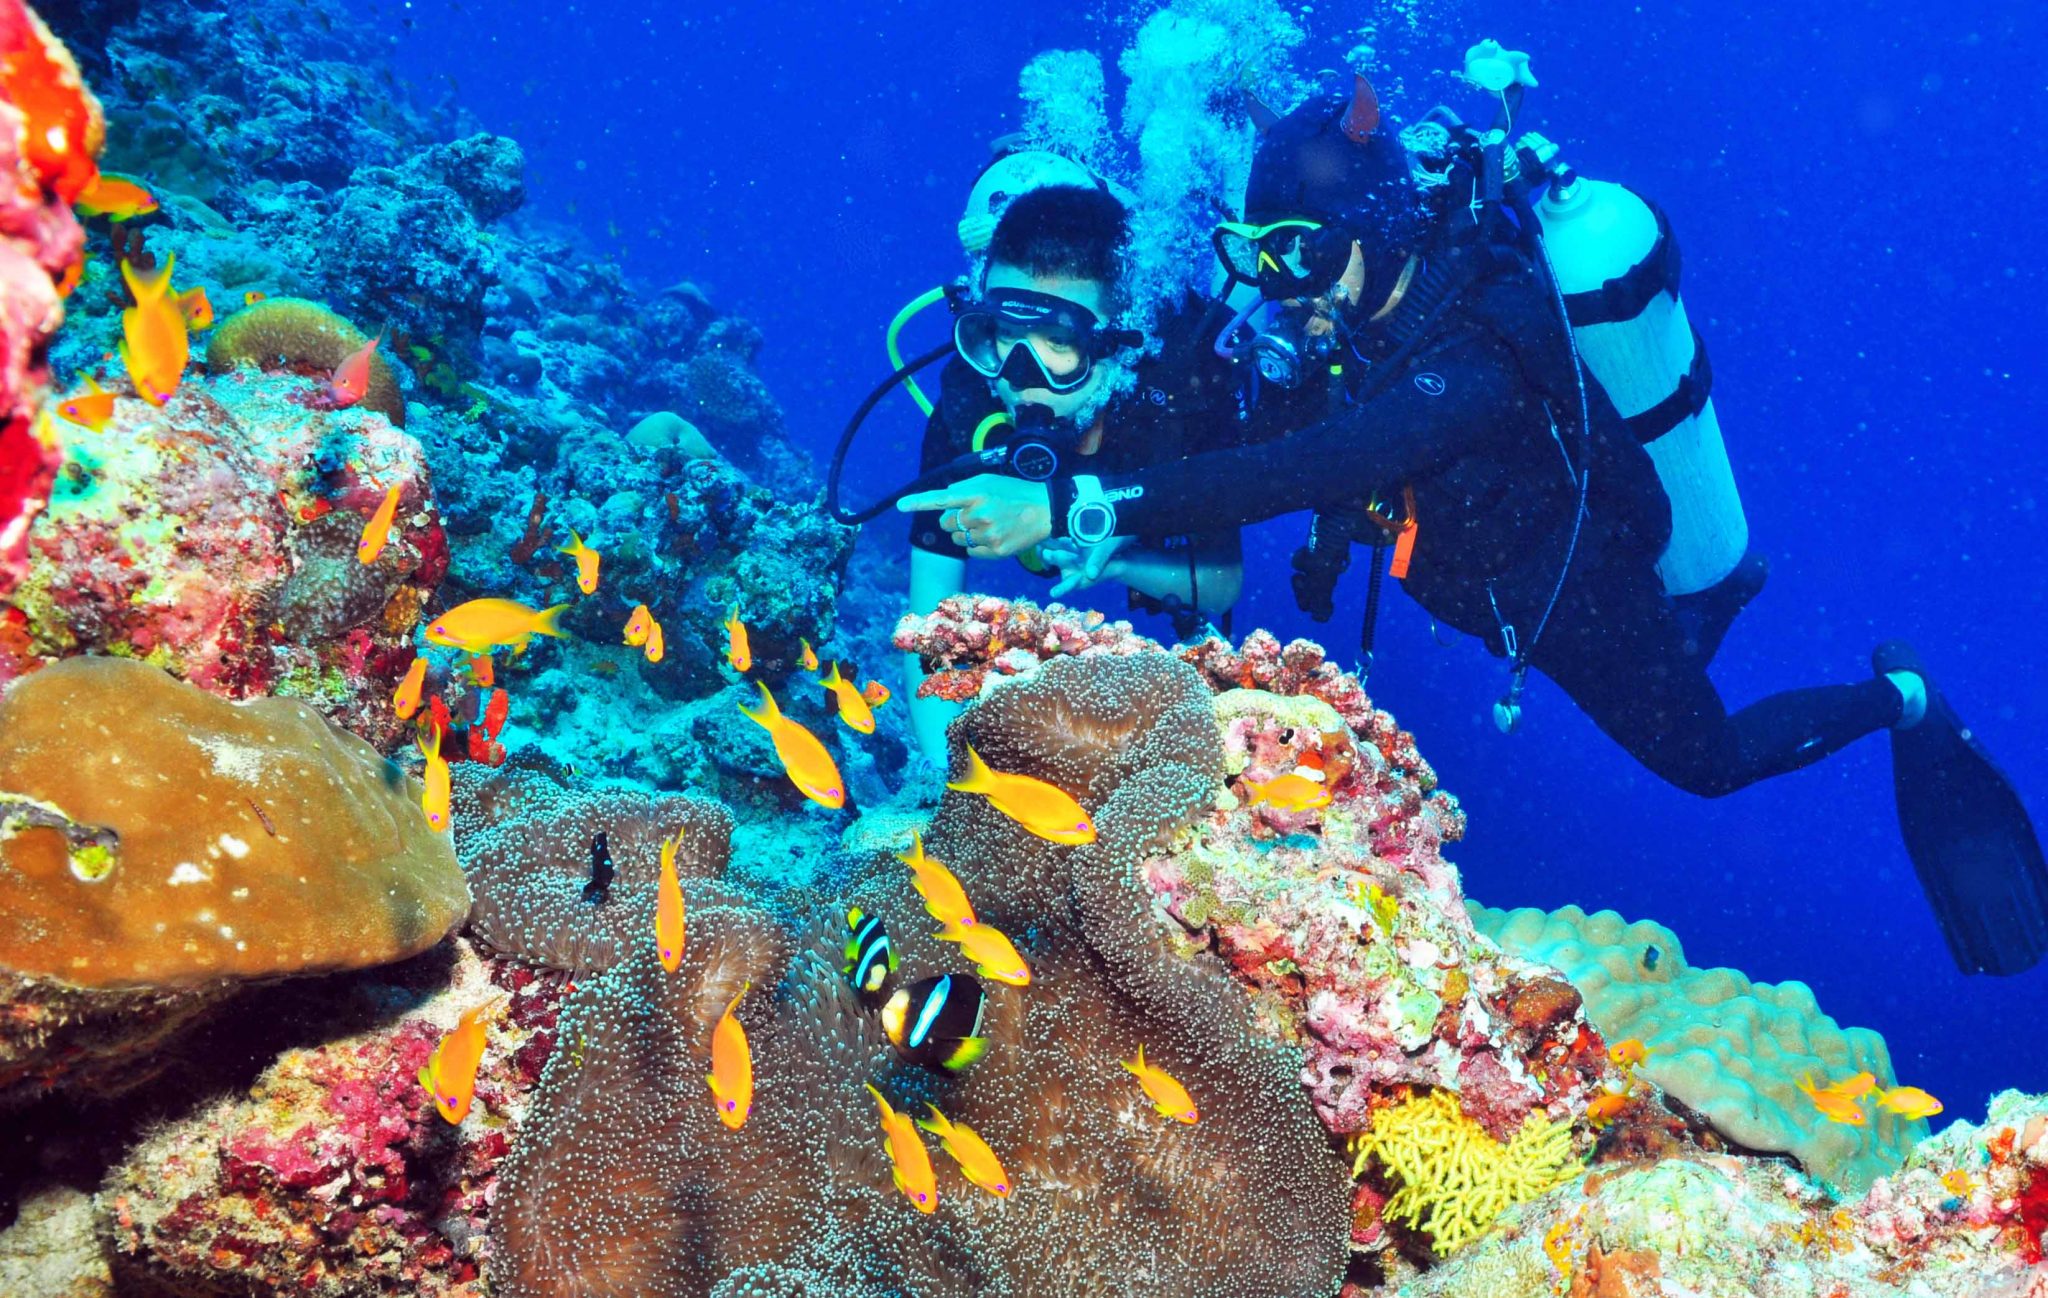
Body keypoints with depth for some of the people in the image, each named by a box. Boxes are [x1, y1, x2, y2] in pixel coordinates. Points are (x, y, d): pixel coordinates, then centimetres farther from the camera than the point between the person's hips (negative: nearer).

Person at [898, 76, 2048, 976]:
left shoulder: (1475, 360, -45)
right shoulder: (1370, 286, -20)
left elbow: (1303, 473, -58)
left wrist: (1075, 505, -64)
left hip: (1578, 582, -7)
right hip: (1498, 577, 7)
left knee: (1704, 756, 16)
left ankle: (1901, 700, 38)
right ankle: (1720, 593, 60)